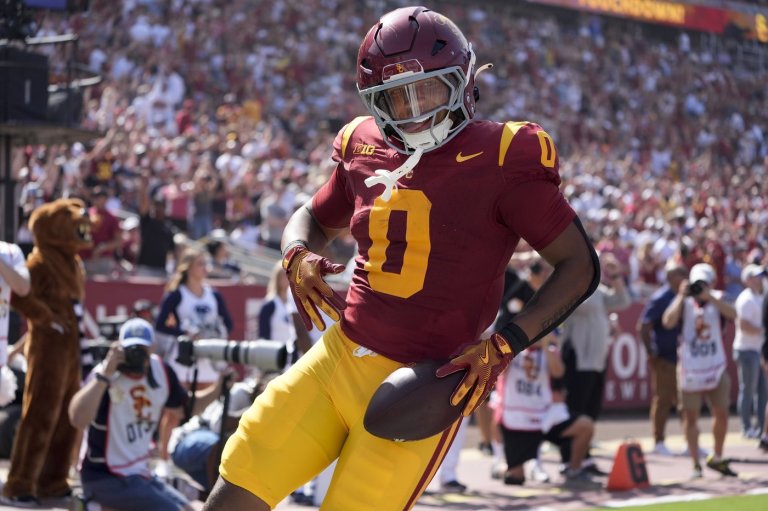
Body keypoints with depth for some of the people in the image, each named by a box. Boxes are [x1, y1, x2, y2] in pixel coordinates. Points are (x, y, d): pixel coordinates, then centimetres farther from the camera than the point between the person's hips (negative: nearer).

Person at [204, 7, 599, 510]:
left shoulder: (502, 161, -10)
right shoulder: (366, 148, 7)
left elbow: (581, 266, -8)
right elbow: (314, 219, 26)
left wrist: (502, 346, -17)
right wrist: (298, 257, 1)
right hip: (337, 357, 5)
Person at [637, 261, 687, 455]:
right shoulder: (660, 299, -12)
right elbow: (643, 327, -15)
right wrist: (651, 353, -14)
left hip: (682, 357, 6)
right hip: (664, 358, -6)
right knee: (663, 399, 0)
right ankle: (659, 442, 10)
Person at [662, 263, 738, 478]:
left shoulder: (717, 299, 3)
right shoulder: (684, 302, -1)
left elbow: (732, 314, -18)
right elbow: (668, 322, -18)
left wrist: (708, 296, -26)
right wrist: (682, 296, -19)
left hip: (716, 367, 2)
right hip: (690, 369, -2)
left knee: (721, 413, 5)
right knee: (691, 416, 1)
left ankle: (717, 458, 23)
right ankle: (695, 464, 8)